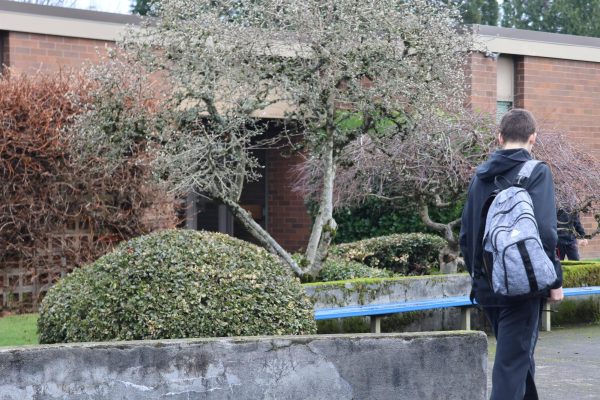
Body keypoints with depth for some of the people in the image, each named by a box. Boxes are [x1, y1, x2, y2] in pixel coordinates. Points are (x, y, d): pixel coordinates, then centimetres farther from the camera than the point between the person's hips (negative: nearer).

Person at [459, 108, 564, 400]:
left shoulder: (480, 176, 10)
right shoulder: (536, 172, -8)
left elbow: (465, 234, 13)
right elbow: (545, 231, -17)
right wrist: (555, 280, -9)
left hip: (487, 286, 6)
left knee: (519, 354, 21)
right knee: (512, 362, -5)